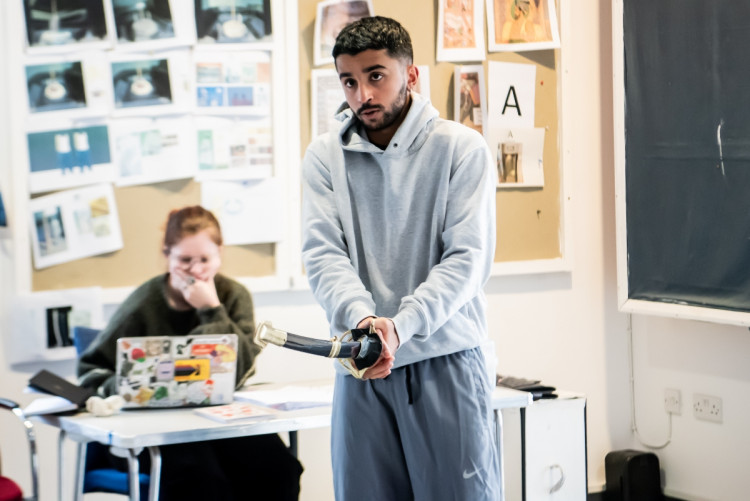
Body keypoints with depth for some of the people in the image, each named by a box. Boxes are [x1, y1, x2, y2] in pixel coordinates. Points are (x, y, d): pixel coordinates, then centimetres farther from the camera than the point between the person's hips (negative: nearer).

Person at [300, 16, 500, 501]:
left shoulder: (461, 147, -1)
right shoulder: (325, 156, 7)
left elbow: (467, 258, -8)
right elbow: (324, 254, -3)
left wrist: (398, 326, -21)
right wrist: (362, 319, -24)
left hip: (447, 360, -2)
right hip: (361, 370, 2)